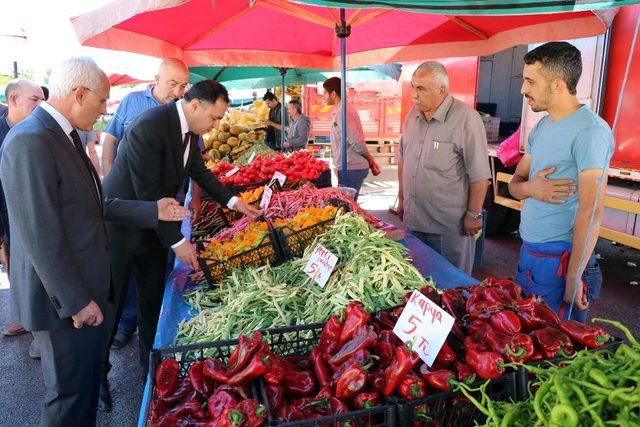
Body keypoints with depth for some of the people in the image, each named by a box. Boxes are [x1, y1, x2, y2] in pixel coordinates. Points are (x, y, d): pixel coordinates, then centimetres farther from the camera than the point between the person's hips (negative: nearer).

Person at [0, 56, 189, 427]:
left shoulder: (64, 135, 9)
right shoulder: (31, 142, -22)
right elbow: (40, 236, -24)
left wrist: (152, 211, 10)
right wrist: (76, 301, -20)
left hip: (83, 287, 10)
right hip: (64, 297, -10)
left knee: (88, 378, 23)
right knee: (71, 389, 8)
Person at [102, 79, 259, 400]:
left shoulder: (189, 130, -2)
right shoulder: (149, 127, -29)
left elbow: (199, 170, 14)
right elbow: (148, 193, -28)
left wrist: (232, 201, 8)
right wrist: (176, 242, -23)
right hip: (121, 224, -8)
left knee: (154, 298, 17)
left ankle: (152, 362, 36)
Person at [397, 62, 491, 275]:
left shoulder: (465, 119, -15)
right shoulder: (413, 115, 6)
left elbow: (480, 175, -14)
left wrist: (474, 215, -12)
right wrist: (402, 199, 17)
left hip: (450, 226, -6)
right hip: (413, 220, 6)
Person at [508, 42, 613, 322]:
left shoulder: (590, 131, -16)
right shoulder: (542, 127, 11)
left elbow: (590, 214, -20)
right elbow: (515, 182, 15)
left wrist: (573, 279, -19)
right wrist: (529, 187, -10)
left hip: (560, 261, -8)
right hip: (528, 253, 8)